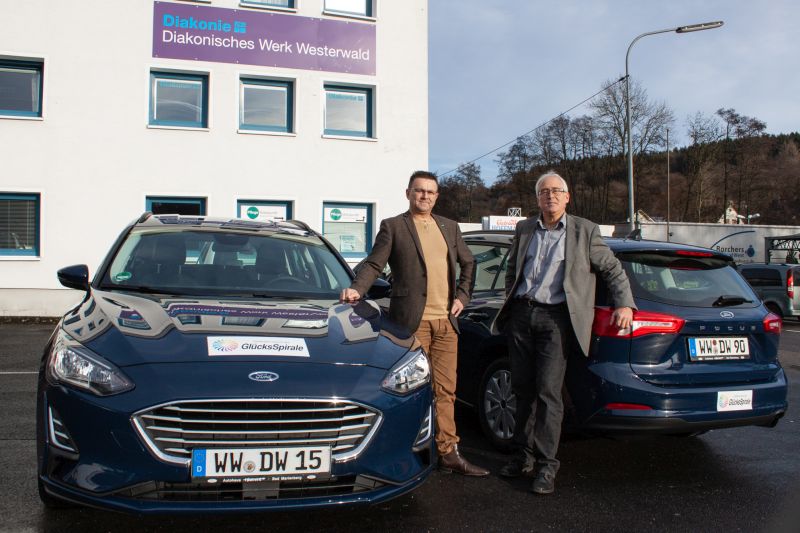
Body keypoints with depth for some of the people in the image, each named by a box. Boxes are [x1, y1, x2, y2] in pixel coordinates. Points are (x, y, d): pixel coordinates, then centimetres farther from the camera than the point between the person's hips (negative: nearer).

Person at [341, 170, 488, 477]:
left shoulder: (449, 227, 18)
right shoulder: (392, 226, 3)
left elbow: (468, 263, 25)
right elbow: (374, 264, -2)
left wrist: (462, 296, 13)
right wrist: (356, 288, -19)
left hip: (446, 322, 5)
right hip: (413, 321, -5)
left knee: (445, 391, 8)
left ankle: (448, 453, 15)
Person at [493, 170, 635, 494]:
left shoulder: (584, 231, 2)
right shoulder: (524, 230, 13)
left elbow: (612, 269, 7)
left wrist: (625, 304, -2)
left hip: (555, 318, -4)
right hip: (521, 315, 4)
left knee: (548, 392, -9)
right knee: (522, 389, 9)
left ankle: (546, 466, -2)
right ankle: (525, 456, 21)